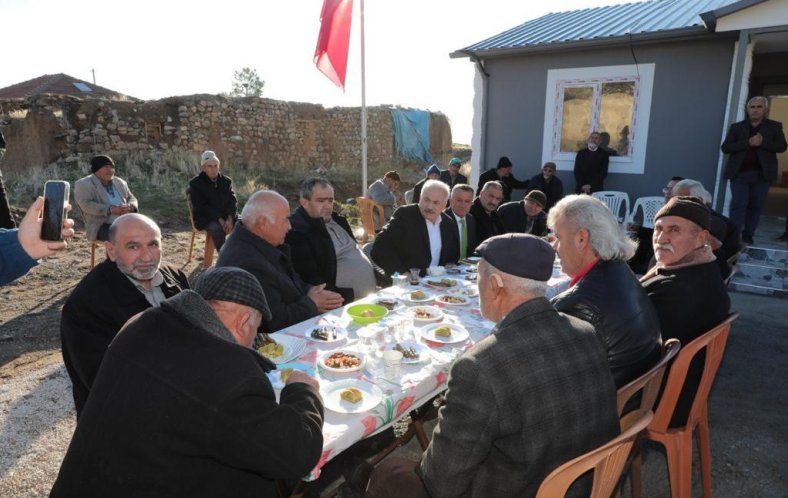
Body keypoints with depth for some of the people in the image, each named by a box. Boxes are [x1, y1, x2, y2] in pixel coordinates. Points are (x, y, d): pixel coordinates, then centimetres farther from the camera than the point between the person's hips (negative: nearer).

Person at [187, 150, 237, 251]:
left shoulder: (226, 181, 10)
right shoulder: (195, 183, -2)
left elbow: (233, 201, 4)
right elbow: (201, 207, -10)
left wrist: (230, 218, -16)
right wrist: (219, 219, -22)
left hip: (226, 217, 4)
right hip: (205, 219, -4)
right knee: (217, 229, -37)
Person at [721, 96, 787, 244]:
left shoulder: (775, 126, 10)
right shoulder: (737, 127, 8)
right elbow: (725, 147, -1)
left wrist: (762, 143, -14)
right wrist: (747, 143, -14)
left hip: (762, 173, 1)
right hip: (740, 172, -1)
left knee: (756, 206, 3)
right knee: (739, 204, -9)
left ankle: (748, 236, 11)